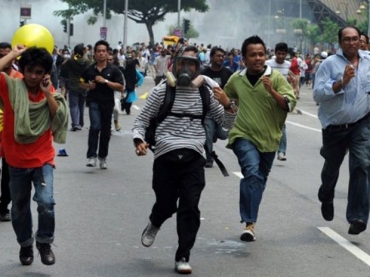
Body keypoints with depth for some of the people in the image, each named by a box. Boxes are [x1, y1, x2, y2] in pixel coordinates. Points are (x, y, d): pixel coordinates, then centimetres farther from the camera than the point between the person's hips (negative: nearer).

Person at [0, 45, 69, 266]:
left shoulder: (50, 92, 0)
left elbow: (60, 120, -12)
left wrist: (47, 92, -15)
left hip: (43, 159, 0)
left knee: (46, 203, -17)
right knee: (20, 208, 14)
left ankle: (45, 242, 7)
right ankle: (25, 244, 37)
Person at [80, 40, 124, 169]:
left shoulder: (113, 70, 0)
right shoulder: (89, 69, 3)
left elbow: (121, 87, -6)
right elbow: (82, 83, 17)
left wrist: (105, 81, -16)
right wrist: (88, 86, -6)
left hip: (107, 103, 1)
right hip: (94, 101, -1)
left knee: (105, 131, 9)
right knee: (95, 126, -21)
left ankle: (102, 157, 24)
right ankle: (92, 156, -19)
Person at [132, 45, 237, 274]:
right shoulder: (162, 91, 3)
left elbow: (227, 124, 13)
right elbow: (142, 121, 6)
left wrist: (227, 105, -7)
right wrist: (139, 140, -13)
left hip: (194, 158, 1)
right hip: (166, 156, -1)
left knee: (190, 208, -4)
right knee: (166, 205, 5)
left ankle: (183, 257, 6)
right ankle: (154, 224, 42)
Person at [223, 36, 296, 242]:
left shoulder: (276, 78, -6)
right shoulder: (236, 79, 0)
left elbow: (290, 104, -15)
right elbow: (224, 99, 22)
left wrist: (271, 91, -25)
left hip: (269, 139, 2)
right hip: (244, 136, -1)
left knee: (260, 179, 15)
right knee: (252, 173, -24)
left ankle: (250, 219, 36)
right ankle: (250, 223, -26)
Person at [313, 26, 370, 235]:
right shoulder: (330, 63, -10)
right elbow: (318, 94, -18)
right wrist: (342, 82, -26)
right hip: (335, 126, -1)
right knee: (331, 168, 19)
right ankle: (327, 199, 50)